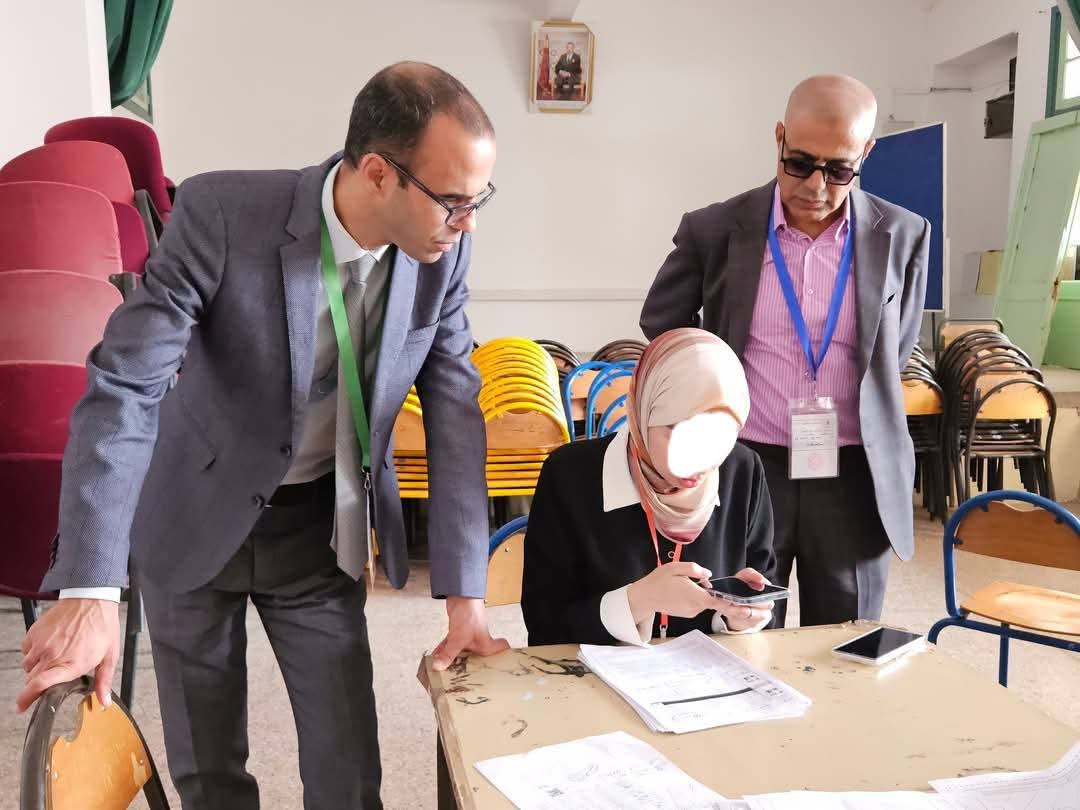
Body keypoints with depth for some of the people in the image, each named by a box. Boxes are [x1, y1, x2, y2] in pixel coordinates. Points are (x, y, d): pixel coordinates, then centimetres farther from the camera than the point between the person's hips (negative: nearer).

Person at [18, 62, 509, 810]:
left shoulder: (441, 252, -14)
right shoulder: (220, 214, -25)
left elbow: (455, 411, -9)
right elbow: (123, 387, -27)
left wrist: (466, 594, -12)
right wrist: (90, 590, -36)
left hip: (322, 528, 2)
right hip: (196, 517, -1)